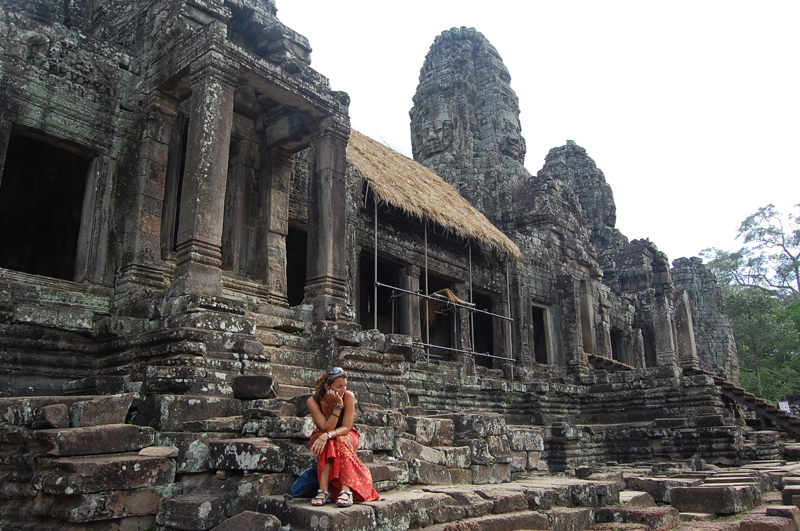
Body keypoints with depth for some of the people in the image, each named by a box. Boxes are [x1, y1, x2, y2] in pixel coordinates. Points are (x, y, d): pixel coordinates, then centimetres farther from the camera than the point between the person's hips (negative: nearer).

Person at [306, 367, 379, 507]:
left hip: (347, 436, 0)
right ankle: (324, 490, -41)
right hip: (322, 436, 0)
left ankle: (346, 490, -45)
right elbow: (326, 428, -29)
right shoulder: (313, 401, -22)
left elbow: (346, 428, -24)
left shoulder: (349, 397, -22)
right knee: (326, 443, -35)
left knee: (340, 441, -35)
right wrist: (338, 405, -37)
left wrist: (328, 435, -42)